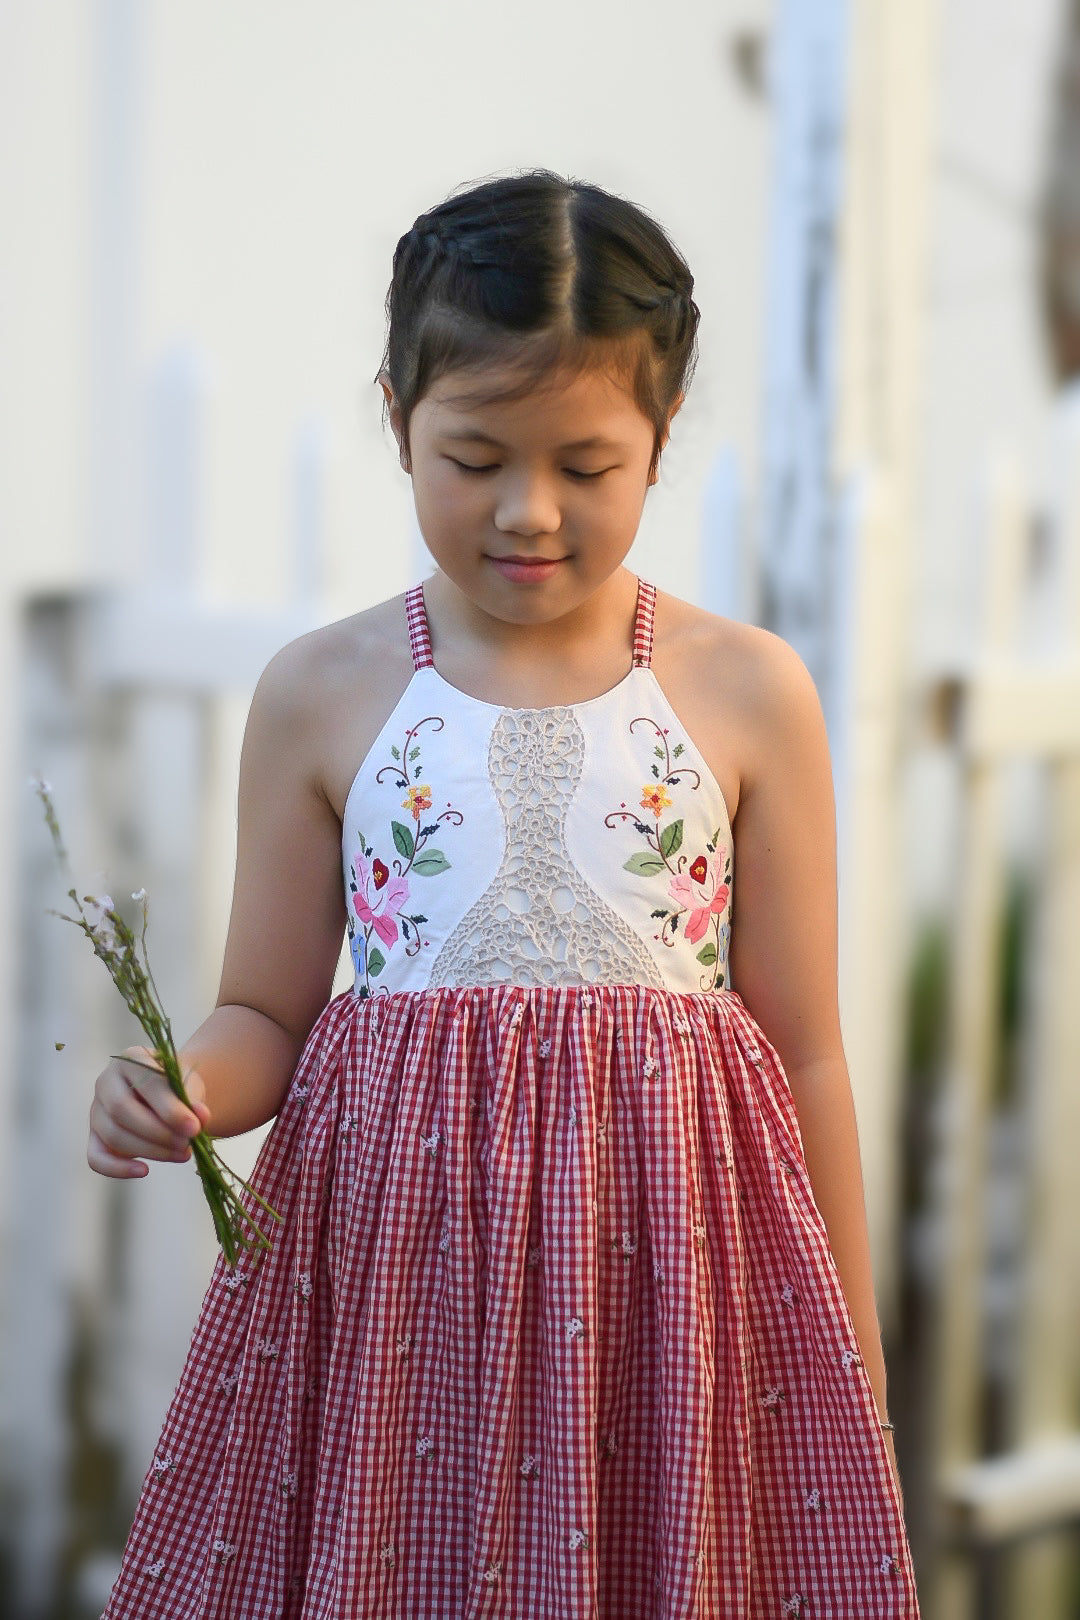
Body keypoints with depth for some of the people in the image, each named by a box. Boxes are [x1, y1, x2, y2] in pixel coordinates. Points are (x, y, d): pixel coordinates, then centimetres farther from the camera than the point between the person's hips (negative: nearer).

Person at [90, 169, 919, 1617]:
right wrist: (182, 1090, -15)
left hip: (668, 1273, 0)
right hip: (397, 1273, 1)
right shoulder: (323, 697, 2)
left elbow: (804, 1054, 4)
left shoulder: (748, 695, 0)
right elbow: (266, 1017, 9)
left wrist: (855, 1388, 7)